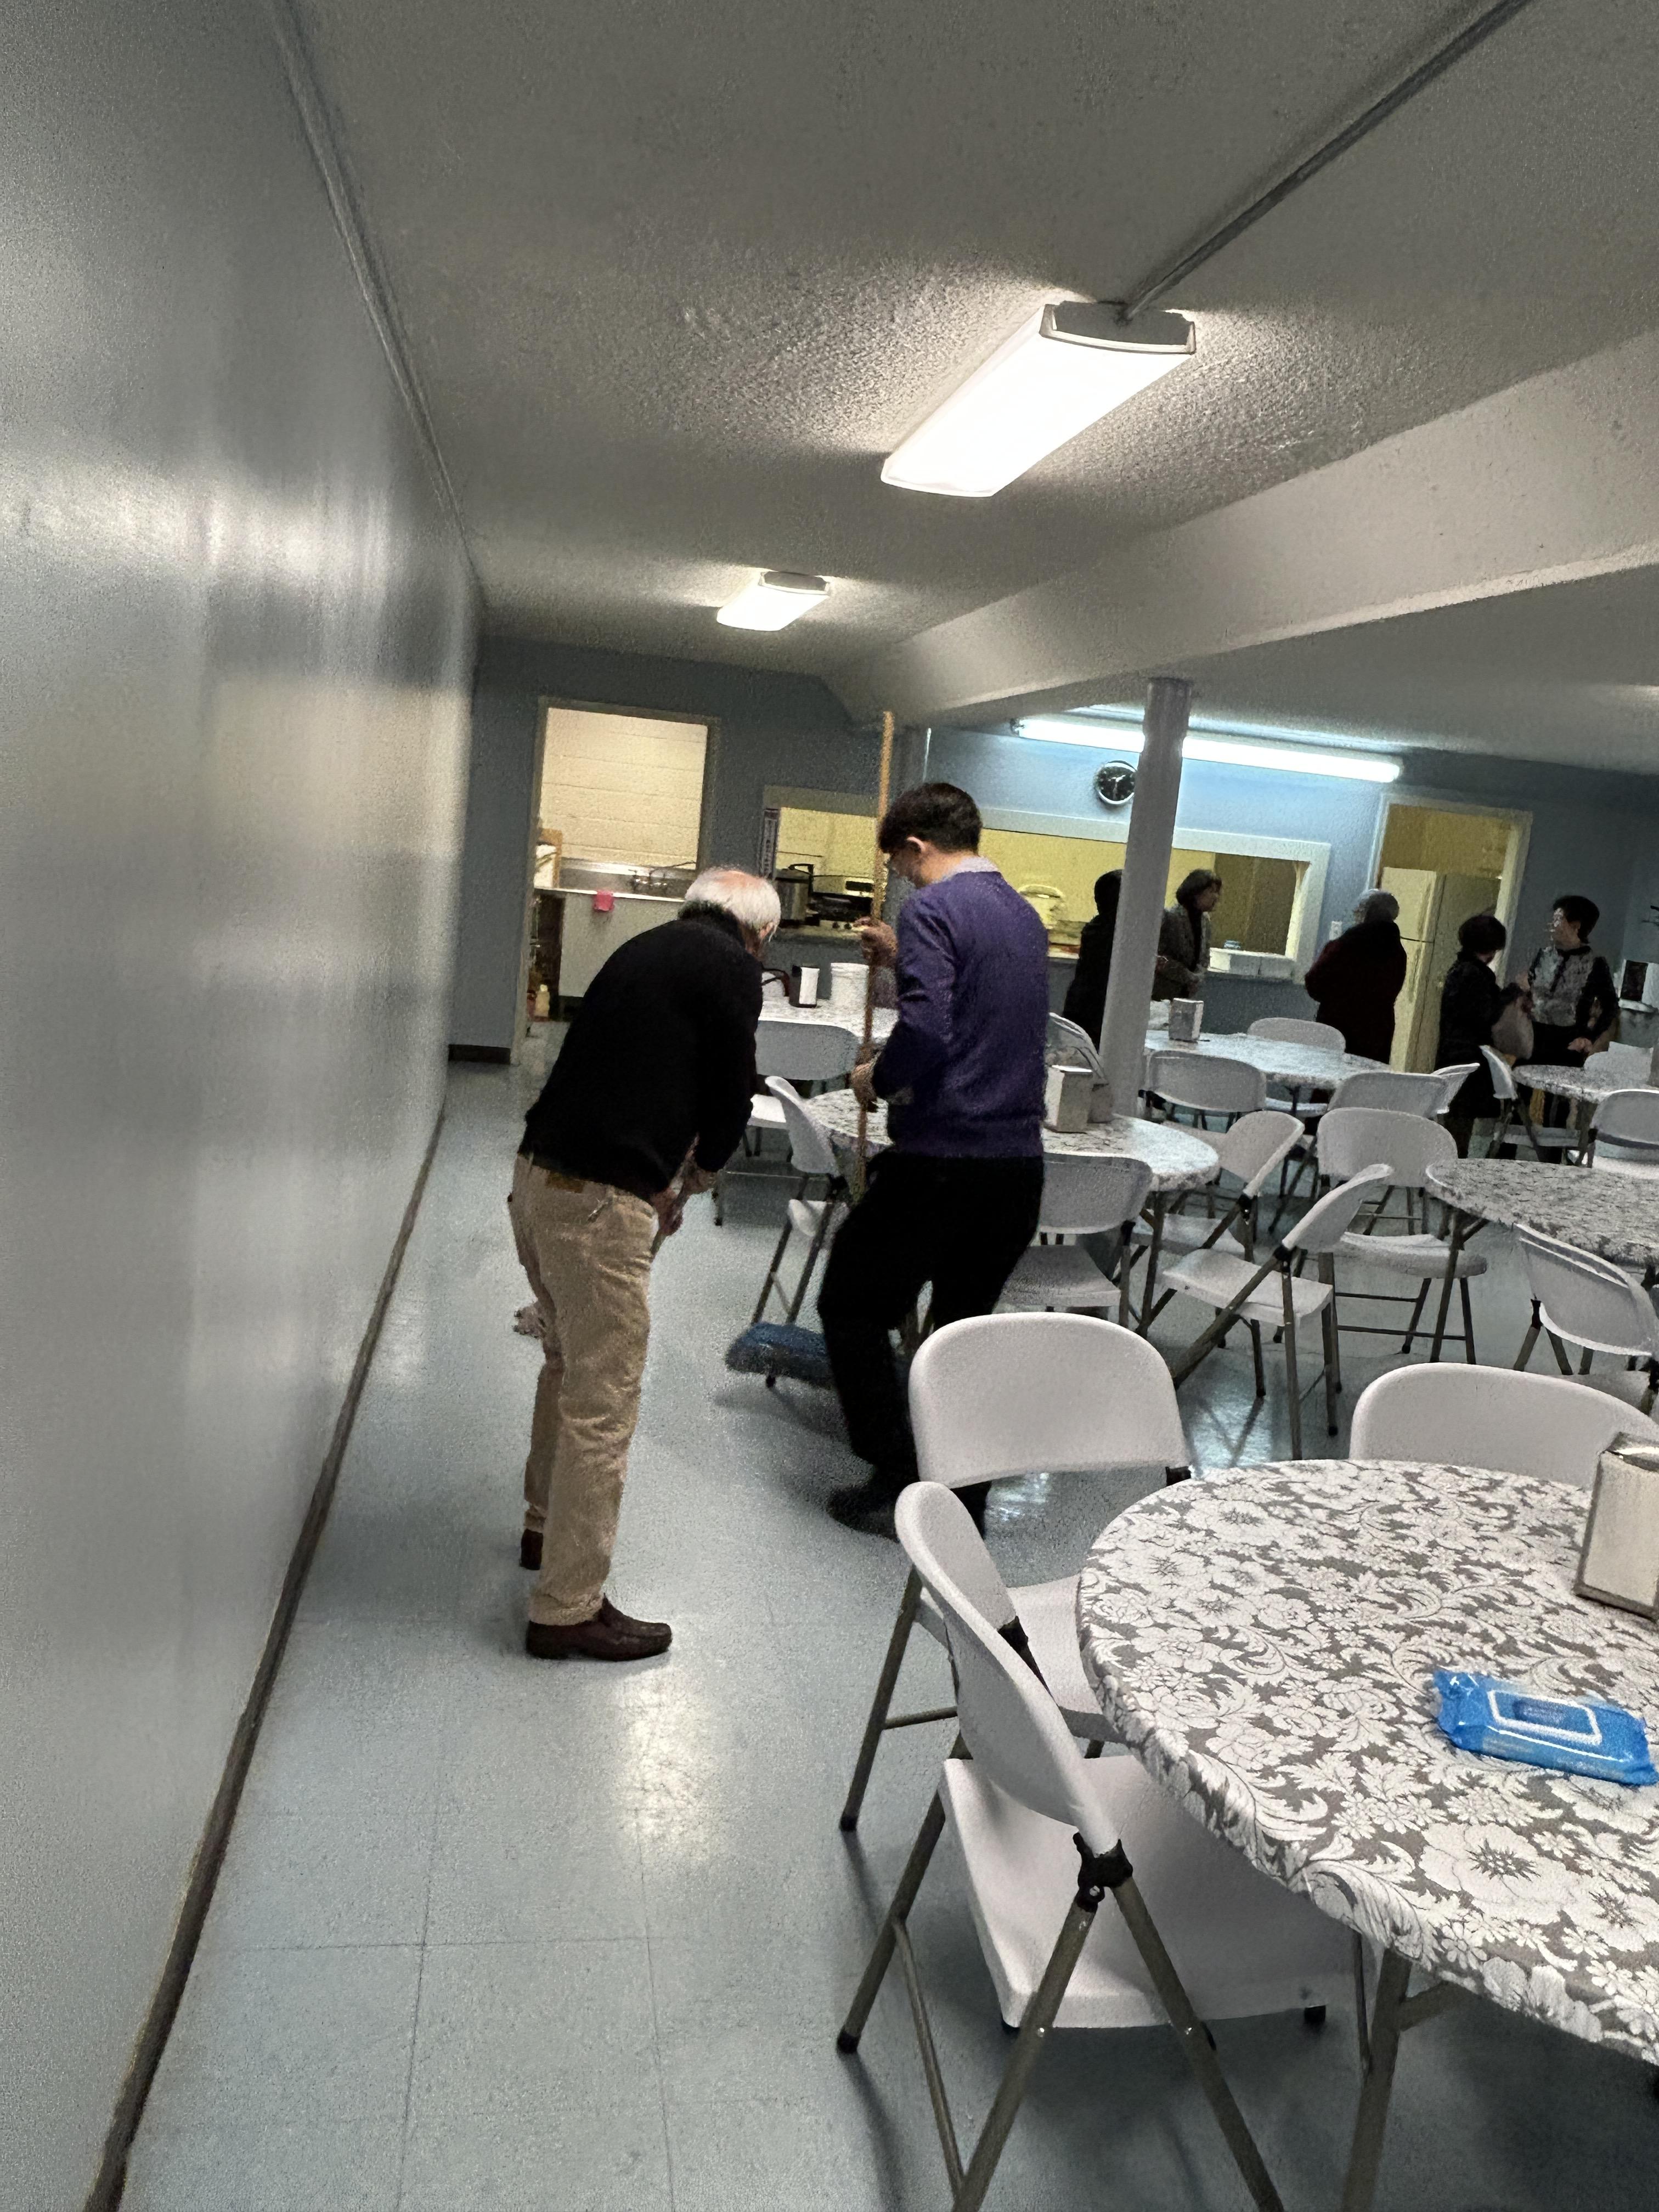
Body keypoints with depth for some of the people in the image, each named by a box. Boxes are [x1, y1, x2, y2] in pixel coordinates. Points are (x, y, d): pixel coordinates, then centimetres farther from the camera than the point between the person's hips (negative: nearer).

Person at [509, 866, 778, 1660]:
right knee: (602, 1404, 0)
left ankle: (548, 1526, 44)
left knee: (569, 1366, 26)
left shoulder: (647, 948, 18)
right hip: (597, 1199, -9)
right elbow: (731, 1097, -3)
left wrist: (657, 1186, 24)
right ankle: (568, 1610, 9)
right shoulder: (733, 968, -6)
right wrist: (690, 1181, 15)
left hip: (538, 1175, 9)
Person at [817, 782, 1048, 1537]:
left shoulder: (932, 908, -10)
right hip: (1019, 1159, 8)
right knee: (965, 1323, 17)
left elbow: (927, 1029, -23)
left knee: (853, 1305, 8)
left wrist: (878, 1079, -5)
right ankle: (964, 1497, 21)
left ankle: (899, 1482, 7)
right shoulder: (1025, 915, 17)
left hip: (942, 1156, -8)